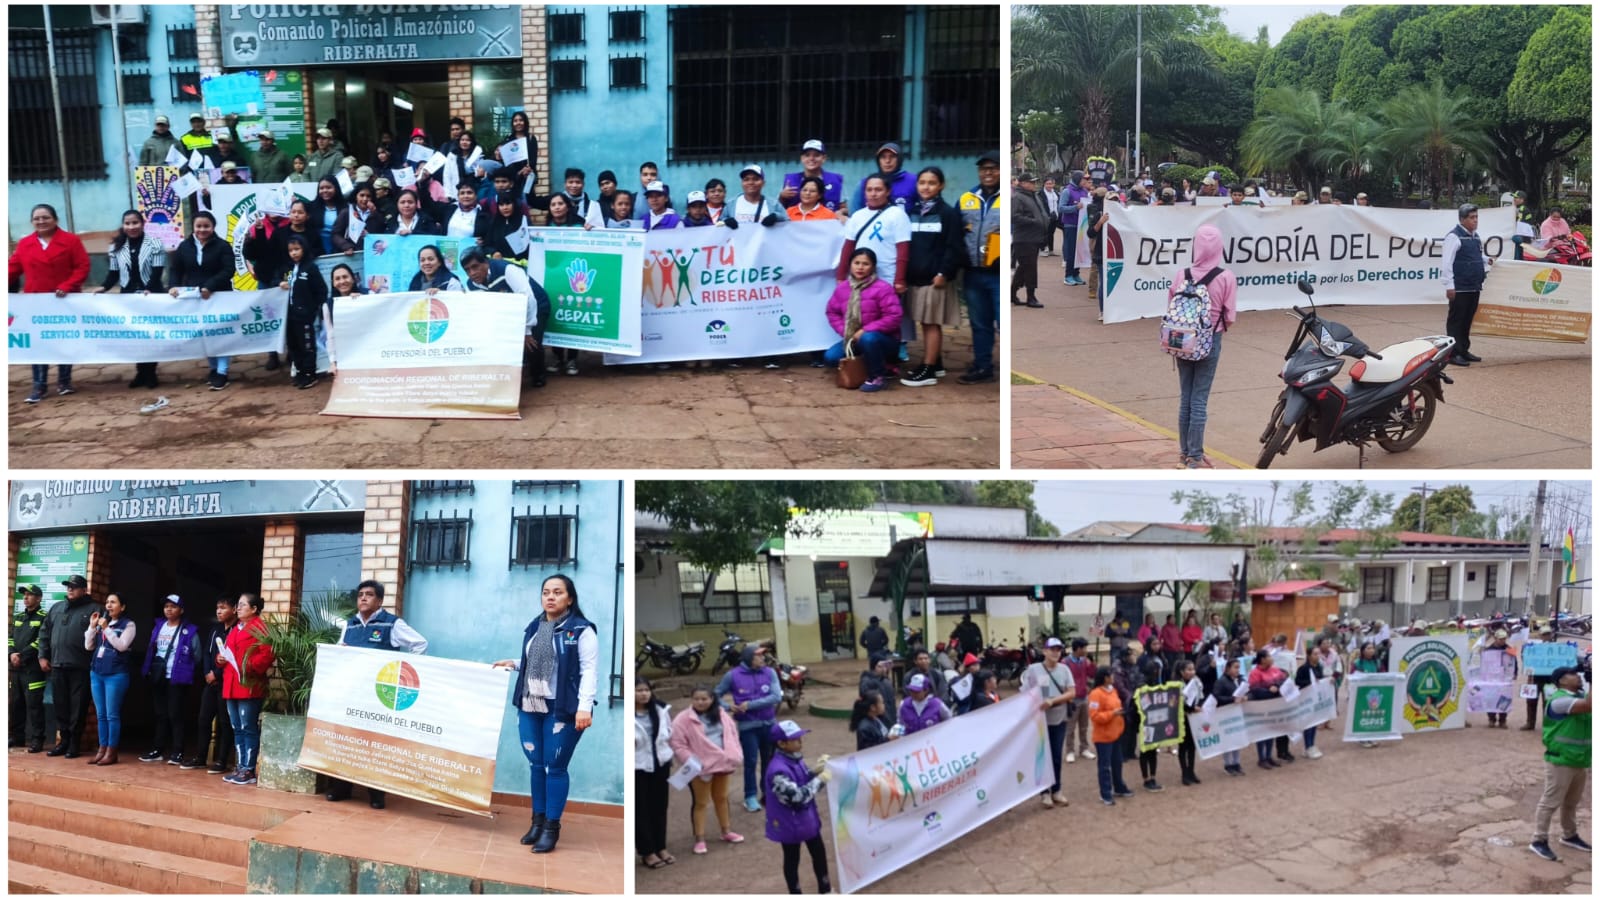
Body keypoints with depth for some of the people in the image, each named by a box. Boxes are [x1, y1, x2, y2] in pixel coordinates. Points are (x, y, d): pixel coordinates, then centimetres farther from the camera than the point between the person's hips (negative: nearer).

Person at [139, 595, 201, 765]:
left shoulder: (189, 631, -5)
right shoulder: (157, 626, 12)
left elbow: (197, 655, -2)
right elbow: (151, 651, 15)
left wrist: (190, 673, -2)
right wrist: (147, 671, 8)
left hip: (177, 679, -6)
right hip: (157, 678, 6)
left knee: (175, 714, -6)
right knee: (160, 714, 12)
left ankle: (177, 752, -1)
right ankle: (158, 750, 18)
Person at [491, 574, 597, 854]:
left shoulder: (581, 630, -7)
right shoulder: (533, 628, 15)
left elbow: (589, 670, -13)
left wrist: (585, 706, -20)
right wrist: (513, 664, 14)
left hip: (561, 710, -6)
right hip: (530, 708, 6)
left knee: (555, 767, -2)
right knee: (536, 765, 10)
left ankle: (552, 826, 7)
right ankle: (538, 821, 22)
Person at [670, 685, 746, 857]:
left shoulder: (722, 715, 4)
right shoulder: (684, 719, -13)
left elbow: (732, 734, 11)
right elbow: (678, 745, -14)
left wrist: (736, 755, 1)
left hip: (722, 763, 5)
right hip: (701, 767, -5)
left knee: (722, 798, 20)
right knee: (701, 803, 2)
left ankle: (726, 831, 35)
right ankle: (700, 839, 11)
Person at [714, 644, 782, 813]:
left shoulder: (769, 673, -4)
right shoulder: (733, 675, -7)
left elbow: (776, 697, -14)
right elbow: (716, 695, 2)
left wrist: (750, 705, -19)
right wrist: (728, 706, -17)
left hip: (769, 723, 3)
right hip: (748, 725, -3)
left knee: (769, 760, 14)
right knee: (751, 761, -2)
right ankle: (751, 797, 10)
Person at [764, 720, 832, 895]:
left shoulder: (796, 759, -2)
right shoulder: (778, 770, -31)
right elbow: (797, 796, -33)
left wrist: (815, 772, -7)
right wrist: (819, 779, -27)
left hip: (807, 818, 9)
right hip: (790, 824, -9)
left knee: (819, 852, 21)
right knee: (792, 860, 11)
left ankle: (825, 889, 40)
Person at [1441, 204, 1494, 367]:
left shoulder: (1476, 236, 15)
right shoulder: (1454, 236, -12)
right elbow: (1446, 262, -17)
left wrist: (1486, 259, 7)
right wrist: (1449, 286, -20)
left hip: (1474, 286, 8)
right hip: (1459, 288, -8)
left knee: (1468, 320, 13)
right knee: (1456, 321, -3)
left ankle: (1464, 351, 21)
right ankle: (1454, 353, 0)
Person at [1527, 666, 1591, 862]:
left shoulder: (1580, 697, 10)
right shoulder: (1559, 700, -19)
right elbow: (1589, 705, -30)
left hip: (1579, 760, 9)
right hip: (1561, 761, -9)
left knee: (1572, 802, 21)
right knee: (1550, 802, -3)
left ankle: (1569, 836, 35)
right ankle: (1539, 840, 2)